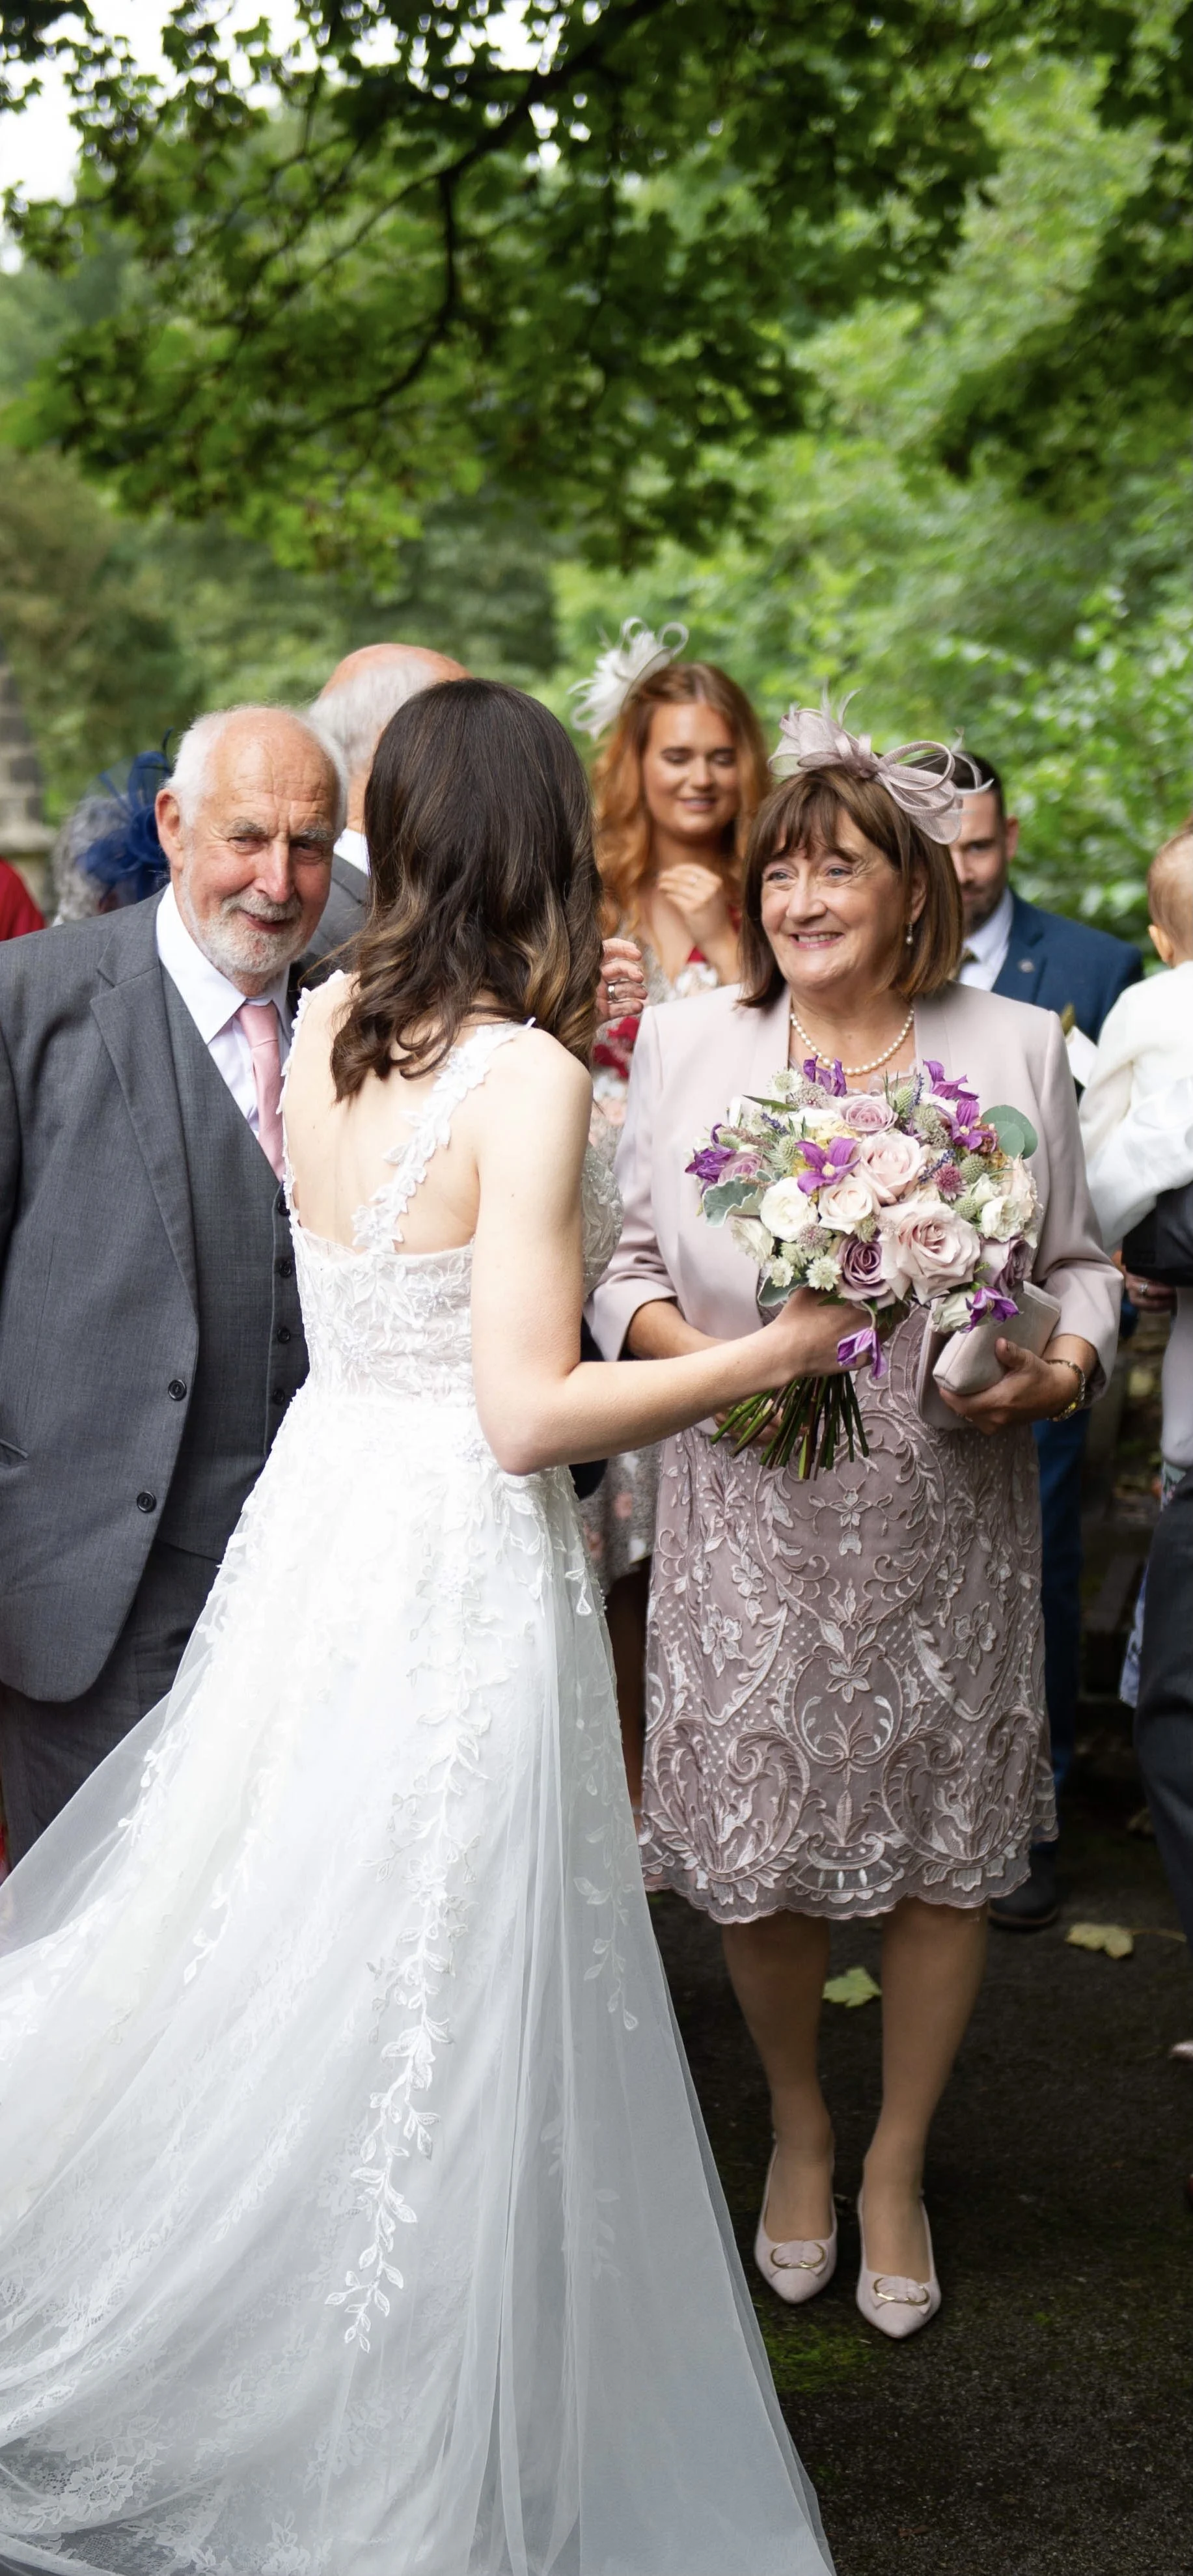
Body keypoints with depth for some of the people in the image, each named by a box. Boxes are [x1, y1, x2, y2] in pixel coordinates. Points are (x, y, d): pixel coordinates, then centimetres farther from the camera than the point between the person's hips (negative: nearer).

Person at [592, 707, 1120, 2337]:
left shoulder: (1015, 1049, 2)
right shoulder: (688, 1043, 1)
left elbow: (1079, 1260, 8)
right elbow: (625, 1257, 6)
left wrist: (1063, 1366, -12)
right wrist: (680, 1345, -14)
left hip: (950, 1528, 1)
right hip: (749, 1527, 0)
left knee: (947, 1851, 8)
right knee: (757, 1850, 6)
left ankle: (896, 2166, 32)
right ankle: (797, 2130, 36)